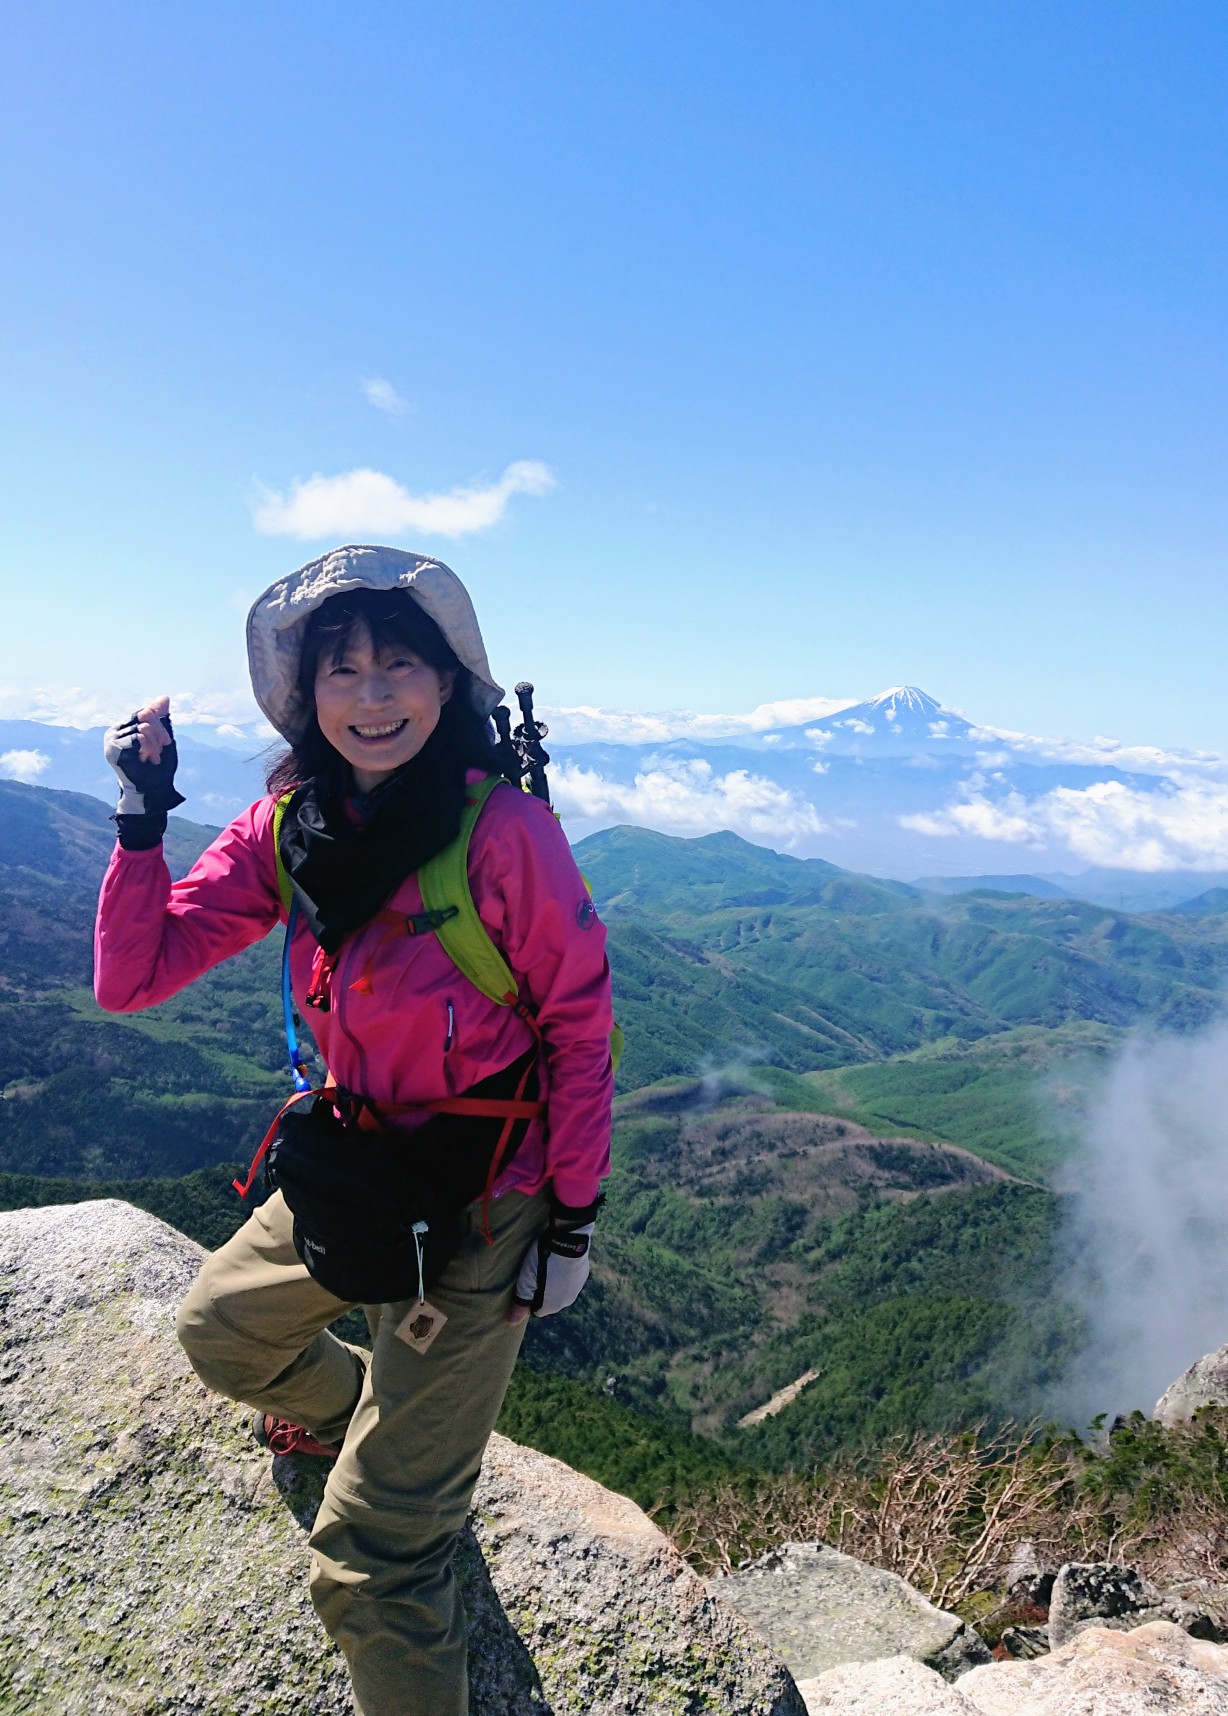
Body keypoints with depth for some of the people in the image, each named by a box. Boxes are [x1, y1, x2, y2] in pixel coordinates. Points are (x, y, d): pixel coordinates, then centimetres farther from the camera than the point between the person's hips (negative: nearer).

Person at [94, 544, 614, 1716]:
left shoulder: (503, 830, -24)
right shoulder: (286, 829, -6)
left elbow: (580, 1022, -15)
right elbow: (129, 978, -5)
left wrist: (572, 1218, -12)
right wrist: (142, 817, -16)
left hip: (480, 1198, -6)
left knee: (369, 1566, -2)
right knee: (220, 1335, 32)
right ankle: (349, 1410, 62)